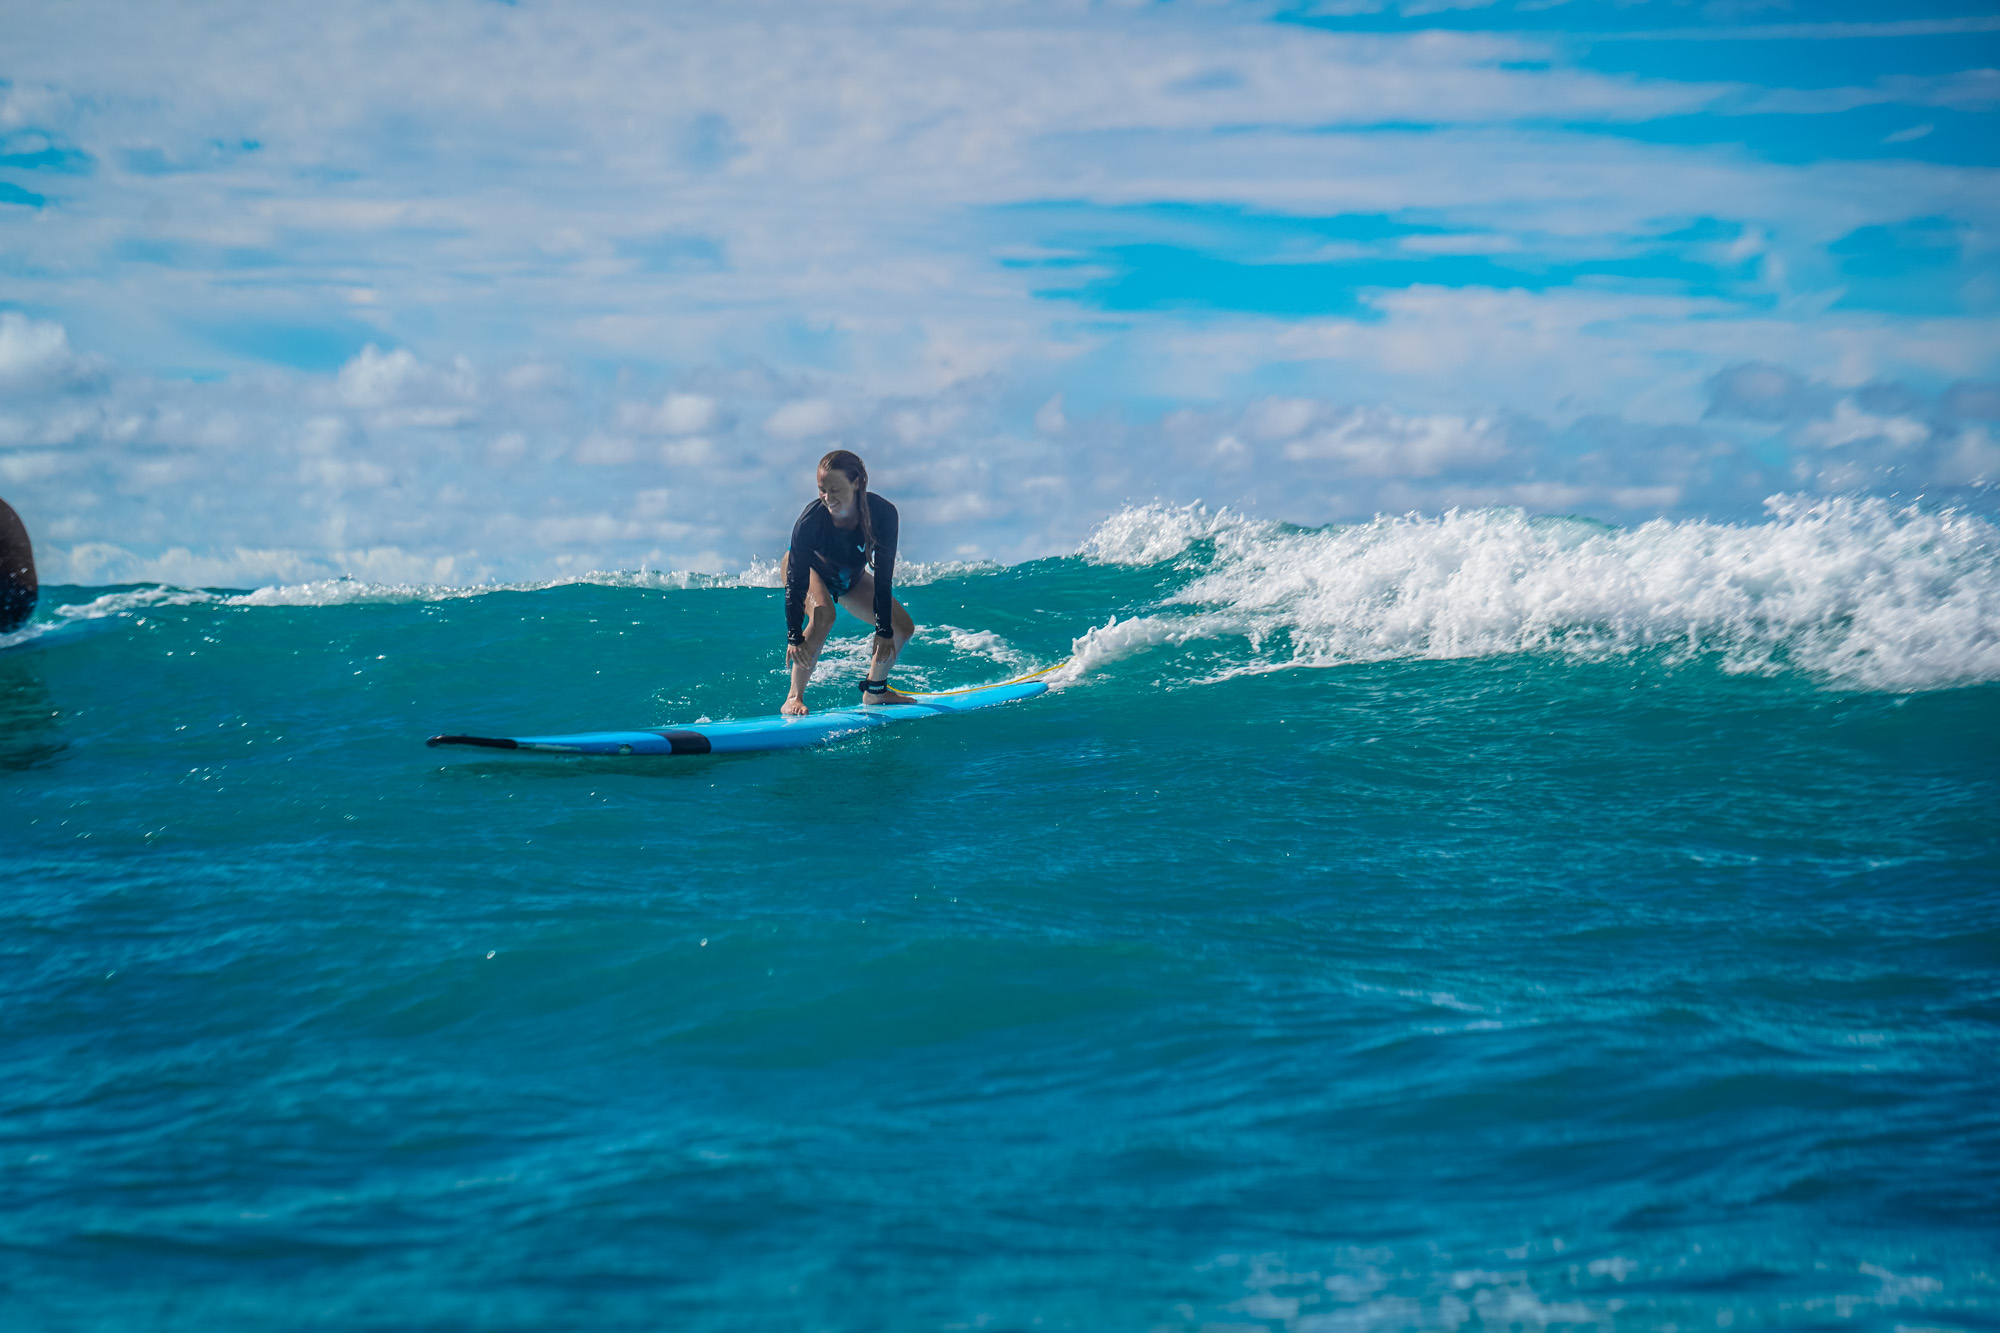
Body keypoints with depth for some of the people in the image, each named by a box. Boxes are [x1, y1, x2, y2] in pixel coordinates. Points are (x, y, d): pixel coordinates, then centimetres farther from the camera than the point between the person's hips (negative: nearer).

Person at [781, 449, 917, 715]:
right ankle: (794, 698, -25)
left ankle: (875, 690, 22)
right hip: (808, 568, -4)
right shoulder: (810, 521, -38)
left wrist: (884, 631, -24)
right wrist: (794, 637, -31)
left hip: (850, 576, 4)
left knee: (903, 627, 0)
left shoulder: (883, 514, -34)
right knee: (823, 615, -34)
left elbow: (883, 577, -26)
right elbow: (796, 583, -31)